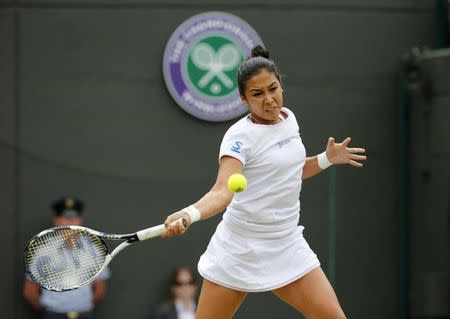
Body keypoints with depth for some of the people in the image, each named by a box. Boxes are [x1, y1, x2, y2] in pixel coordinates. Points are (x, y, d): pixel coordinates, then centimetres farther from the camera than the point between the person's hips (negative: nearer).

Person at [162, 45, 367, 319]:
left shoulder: (288, 118, 5)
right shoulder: (240, 136, -17)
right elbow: (223, 191, -33)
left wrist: (327, 158, 11)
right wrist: (189, 214, -51)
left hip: (287, 246, 6)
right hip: (239, 251, -6)